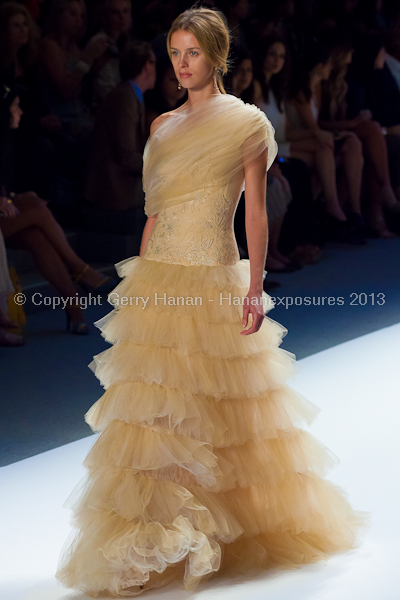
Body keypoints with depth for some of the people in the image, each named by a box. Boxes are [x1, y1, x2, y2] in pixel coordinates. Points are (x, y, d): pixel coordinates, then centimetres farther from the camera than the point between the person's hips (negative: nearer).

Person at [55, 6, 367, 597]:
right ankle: (149, 544, 10)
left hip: (214, 280, -5)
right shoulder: (163, 126, 13)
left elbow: (257, 212, -5)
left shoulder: (247, 123, -2)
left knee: (218, 411, -1)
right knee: (154, 412, 2)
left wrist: (255, 288, -12)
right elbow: (155, 212, 15)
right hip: (159, 280, 5)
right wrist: (140, 280, 12)